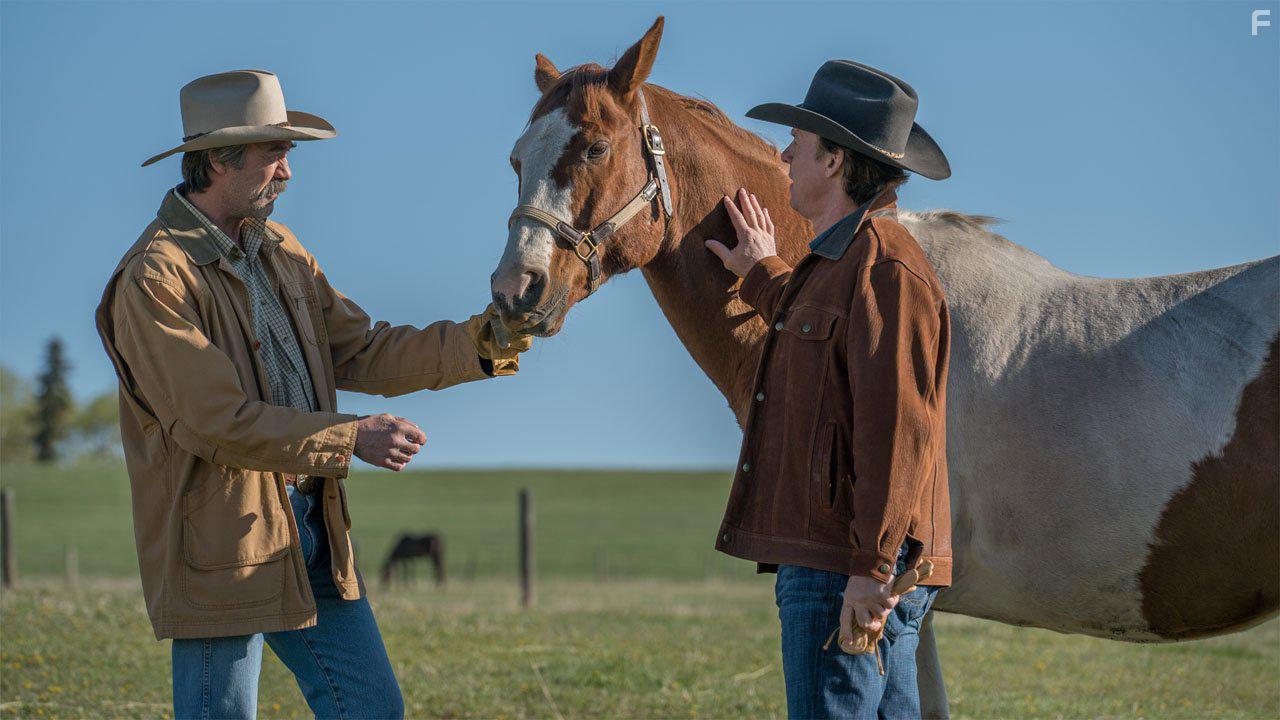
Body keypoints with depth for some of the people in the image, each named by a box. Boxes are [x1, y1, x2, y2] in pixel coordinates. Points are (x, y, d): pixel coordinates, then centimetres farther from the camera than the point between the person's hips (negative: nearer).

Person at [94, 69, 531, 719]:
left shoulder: (278, 251, 12)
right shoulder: (153, 280, -17)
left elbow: (359, 354, 11)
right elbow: (217, 423, -22)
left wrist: (482, 341, -1)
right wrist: (351, 439, -23)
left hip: (310, 520, 8)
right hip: (222, 541, -8)